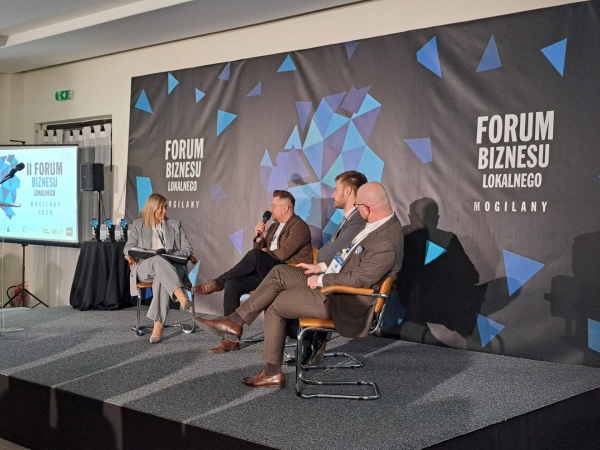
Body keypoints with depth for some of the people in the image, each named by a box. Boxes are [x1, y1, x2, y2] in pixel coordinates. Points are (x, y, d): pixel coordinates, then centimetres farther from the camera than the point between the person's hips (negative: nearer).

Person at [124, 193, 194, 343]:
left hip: (172, 266, 0)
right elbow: (128, 249, 12)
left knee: (161, 277, -39)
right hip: (145, 267, 0)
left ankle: (158, 325, -48)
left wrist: (169, 253, -6)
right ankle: (182, 297, -59)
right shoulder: (138, 225, 20)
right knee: (159, 260, -39)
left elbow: (188, 250, 15)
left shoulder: (175, 224, 21)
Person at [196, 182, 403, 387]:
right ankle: (236, 321, 4)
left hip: (343, 301, -9)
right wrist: (322, 268, 9)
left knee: (275, 305, -3)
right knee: (279, 272, 1)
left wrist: (321, 279, -16)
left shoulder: (386, 242, -28)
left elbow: (360, 279, -28)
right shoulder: (380, 223, 3)